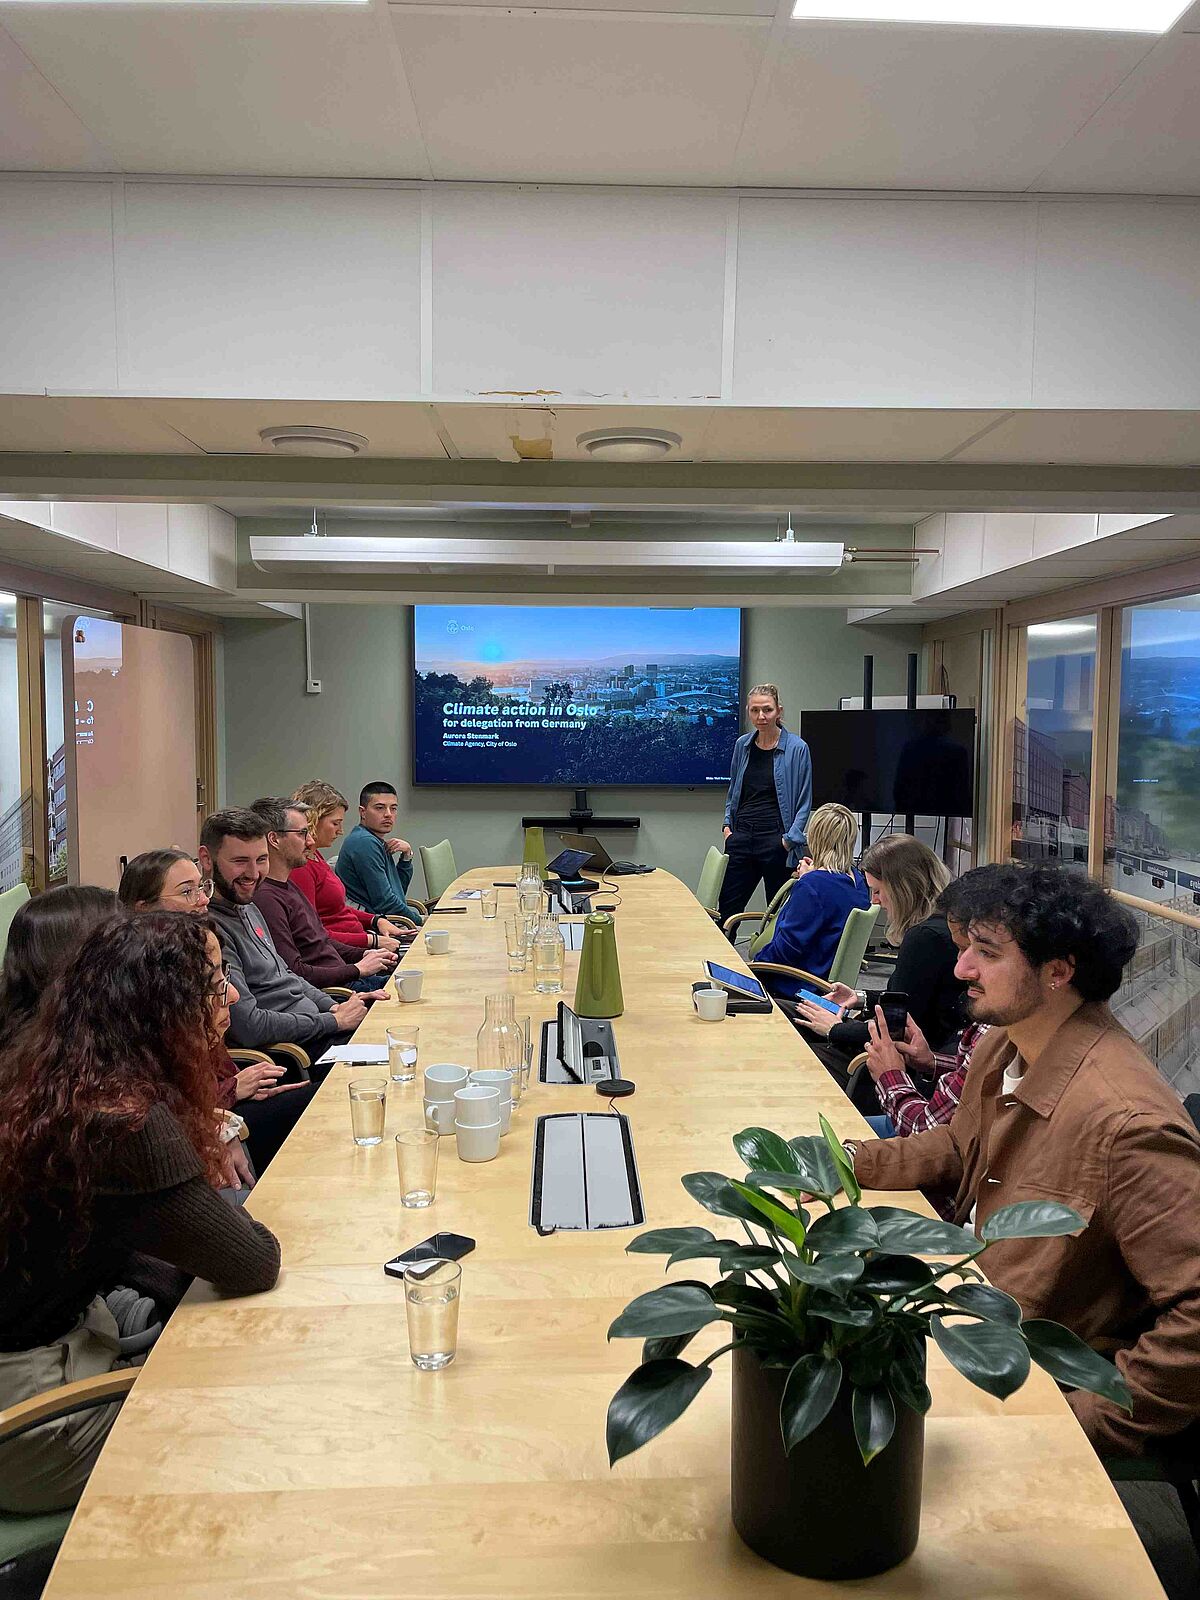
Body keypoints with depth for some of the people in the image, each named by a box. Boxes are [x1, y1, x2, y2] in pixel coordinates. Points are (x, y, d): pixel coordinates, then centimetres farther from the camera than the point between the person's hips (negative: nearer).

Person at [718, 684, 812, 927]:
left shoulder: (796, 748, -5)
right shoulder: (742, 745, 8)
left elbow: (804, 802, -3)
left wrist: (790, 839, -10)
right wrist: (728, 824, 10)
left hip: (776, 841, -4)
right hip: (742, 838, 4)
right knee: (726, 909, 3)